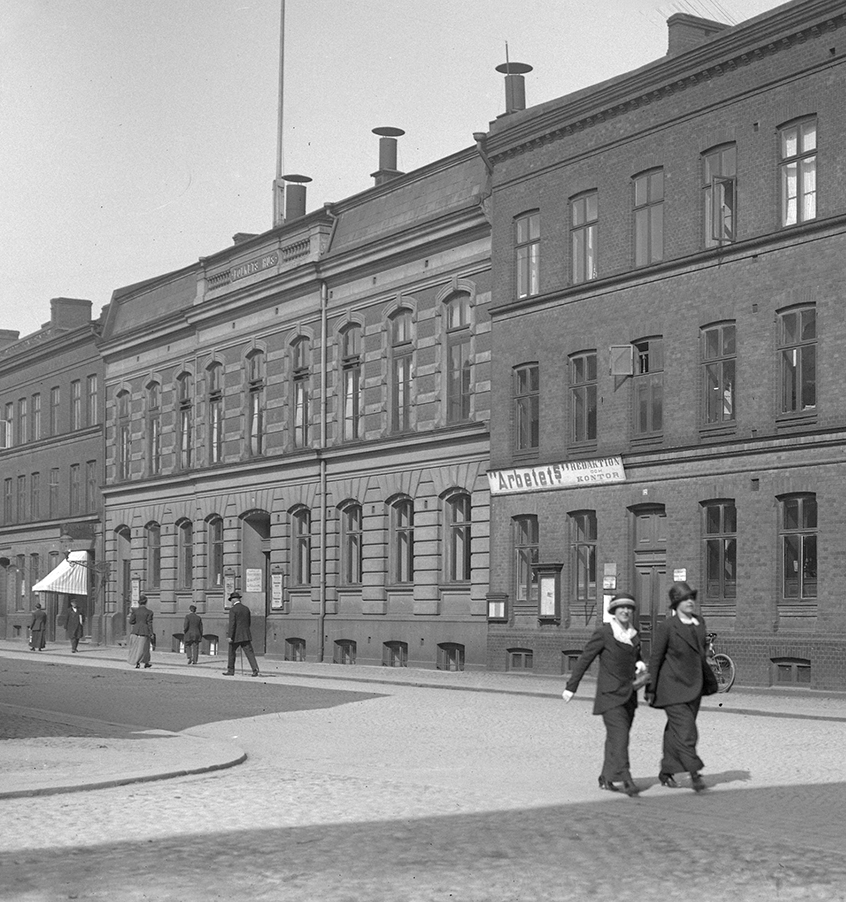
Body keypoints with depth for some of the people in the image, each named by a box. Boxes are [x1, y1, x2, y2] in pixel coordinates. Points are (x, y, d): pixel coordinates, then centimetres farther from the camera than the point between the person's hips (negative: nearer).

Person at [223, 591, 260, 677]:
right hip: (246, 635, 5)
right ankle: (255, 669, -14)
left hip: (236, 635, -5)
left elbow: (232, 624, -16)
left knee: (231, 652, 13)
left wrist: (230, 636, -16)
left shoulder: (233, 609, -9)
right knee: (249, 652, -1)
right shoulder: (246, 608, 11)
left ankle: (230, 670, 19)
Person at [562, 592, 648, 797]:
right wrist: (571, 687, -5)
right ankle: (626, 780, -18)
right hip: (610, 695, -7)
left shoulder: (633, 635, 11)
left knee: (616, 738, 12)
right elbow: (584, 659, -5)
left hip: (629, 694, 7)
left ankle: (606, 778, 22)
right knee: (619, 736, -15)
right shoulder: (604, 633, -8)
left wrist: (640, 665, 0)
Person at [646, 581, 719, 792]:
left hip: (693, 686, 6)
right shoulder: (667, 626, -12)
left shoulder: (699, 622, 7)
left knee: (675, 731, 13)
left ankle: (666, 772, 23)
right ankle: (695, 774, -11)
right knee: (684, 730, -12)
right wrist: (650, 690, -6)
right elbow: (655, 658, -7)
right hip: (673, 686, -6)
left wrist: (708, 680, 20)